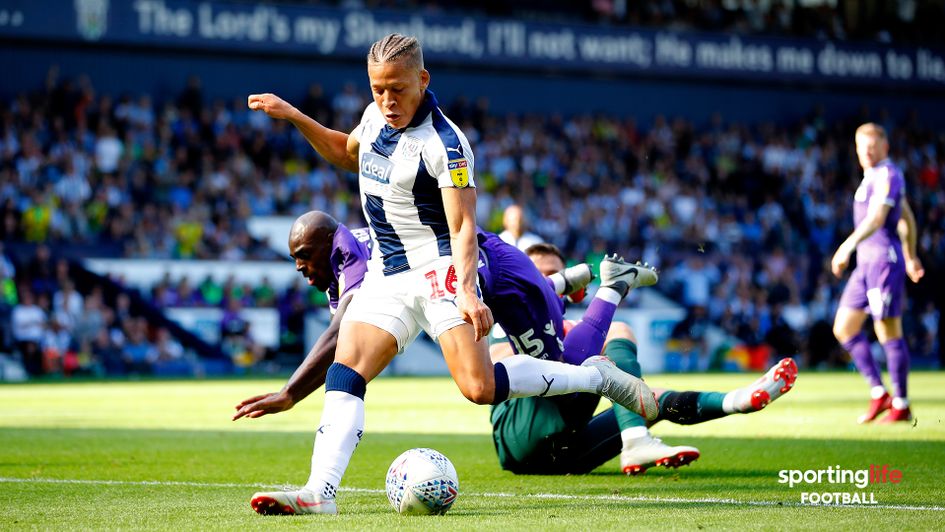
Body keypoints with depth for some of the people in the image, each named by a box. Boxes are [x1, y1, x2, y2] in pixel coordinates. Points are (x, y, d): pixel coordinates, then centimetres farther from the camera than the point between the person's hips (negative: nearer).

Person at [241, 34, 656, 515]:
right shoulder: (375, 117, 7)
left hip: (439, 268, -7)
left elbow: (463, 227, -20)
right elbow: (346, 153, 30)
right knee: (344, 371, -12)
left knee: (480, 387, -20)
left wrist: (467, 293, -33)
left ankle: (597, 376, -1)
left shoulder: (444, 143, -17)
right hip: (385, 273, 7)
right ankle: (320, 492, -21)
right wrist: (294, 117, 18)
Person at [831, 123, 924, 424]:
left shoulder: (887, 175, -12)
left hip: (885, 259, -10)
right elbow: (906, 218, 28)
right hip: (867, 262, 10)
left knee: (889, 332, -5)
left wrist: (847, 247, -36)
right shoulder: (875, 176, 18)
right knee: (844, 328, 8)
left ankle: (901, 406, 2)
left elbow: (877, 217, -26)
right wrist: (910, 256, 34)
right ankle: (879, 394, 11)